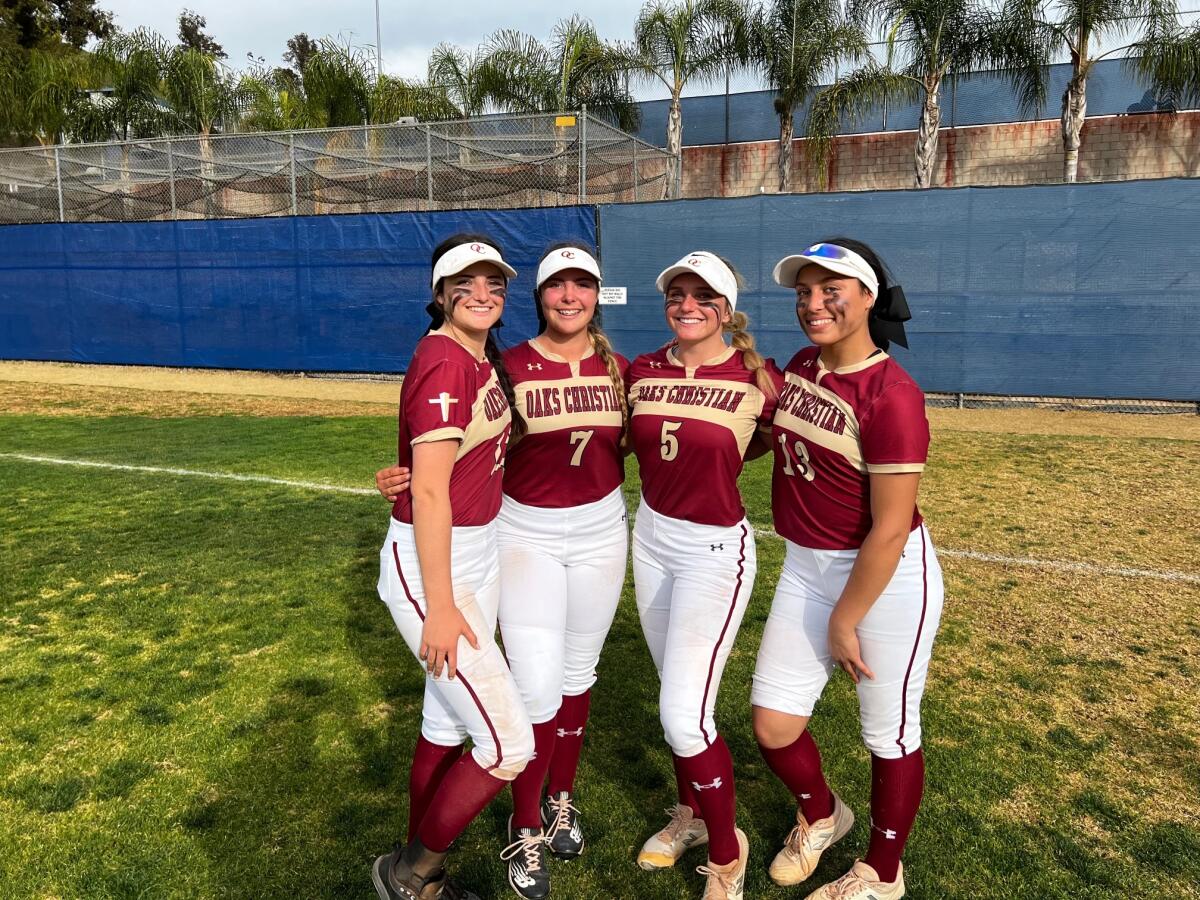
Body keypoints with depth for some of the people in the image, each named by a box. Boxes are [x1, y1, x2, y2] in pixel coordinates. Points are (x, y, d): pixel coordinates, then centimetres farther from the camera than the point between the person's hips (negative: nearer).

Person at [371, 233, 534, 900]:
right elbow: (429, 493, -22)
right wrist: (439, 606, -22)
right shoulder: (443, 362, -19)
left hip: (481, 552, 9)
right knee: (508, 742, -5)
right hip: (431, 563, -9)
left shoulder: (488, 359, 10)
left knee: (450, 721, 19)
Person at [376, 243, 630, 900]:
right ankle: (526, 827, 20)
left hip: (600, 532, 4)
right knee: (536, 688, -5)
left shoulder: (617, 369, 2)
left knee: (576, 675, 16)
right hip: (525, 534, -3)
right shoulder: (510, 367, -9)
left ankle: (561, 800, 38)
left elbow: (624, 448, 9)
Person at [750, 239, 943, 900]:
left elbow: (890, 529, -20)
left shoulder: (891, 394, -21)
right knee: (773, 724, 10)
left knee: (889, 735, 12)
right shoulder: (799, 367, 2)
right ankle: (820, 815, 42)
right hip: (806, 568, 7)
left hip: (885, 577, -7)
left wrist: (843, 623, -14)